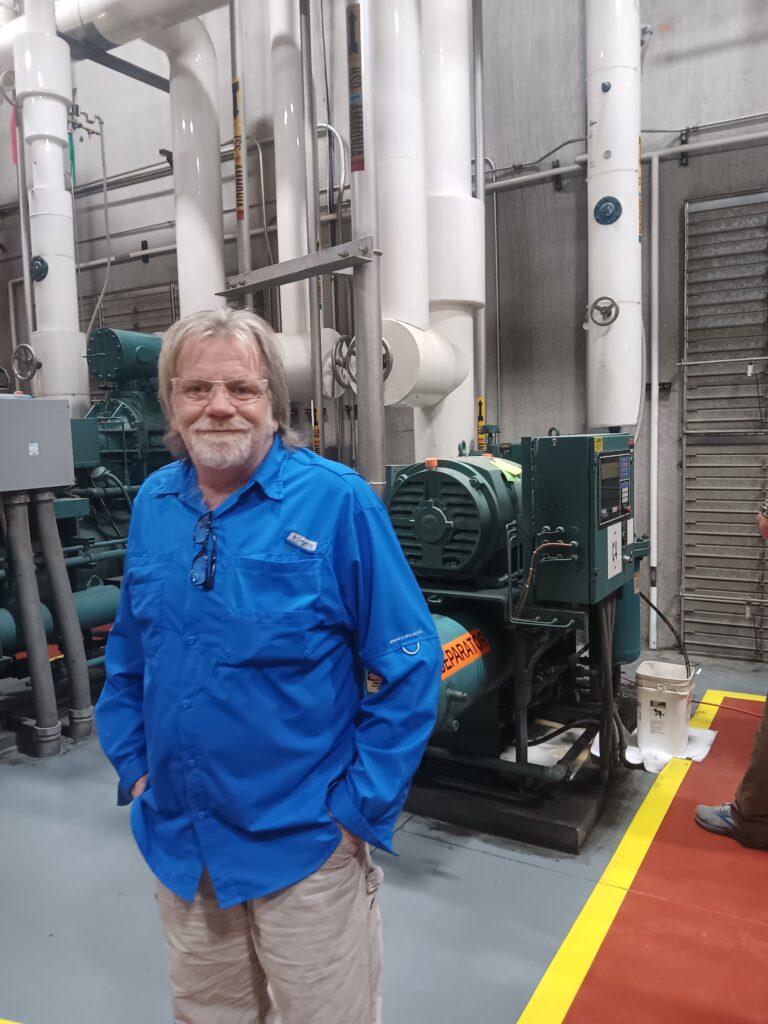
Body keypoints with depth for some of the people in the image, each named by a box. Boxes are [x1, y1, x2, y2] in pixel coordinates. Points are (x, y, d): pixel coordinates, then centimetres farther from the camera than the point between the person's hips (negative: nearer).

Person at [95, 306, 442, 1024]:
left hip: (304, 846, -4)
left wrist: (361, 809, -14)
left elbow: (409, 668, -15)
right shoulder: (152, 504, -1)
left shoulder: (337, 501, -17)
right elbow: (128, 655, 11)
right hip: (177, 842, 5)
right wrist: (132, 766, 6)